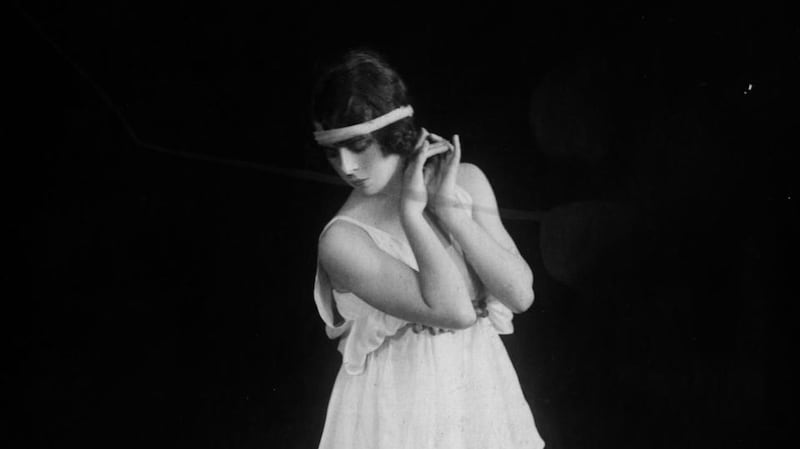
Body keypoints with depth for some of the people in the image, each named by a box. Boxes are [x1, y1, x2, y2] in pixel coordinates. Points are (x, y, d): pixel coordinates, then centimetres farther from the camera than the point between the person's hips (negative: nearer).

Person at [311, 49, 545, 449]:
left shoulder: (465, 180, -3)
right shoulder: (343, 240, -17)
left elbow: (520, 293, -10)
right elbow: (454, 310, -25)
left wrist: (449, 208, -13)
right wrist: (411, 212, -19)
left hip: (484, 395, 4)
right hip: (400, 411, -4)